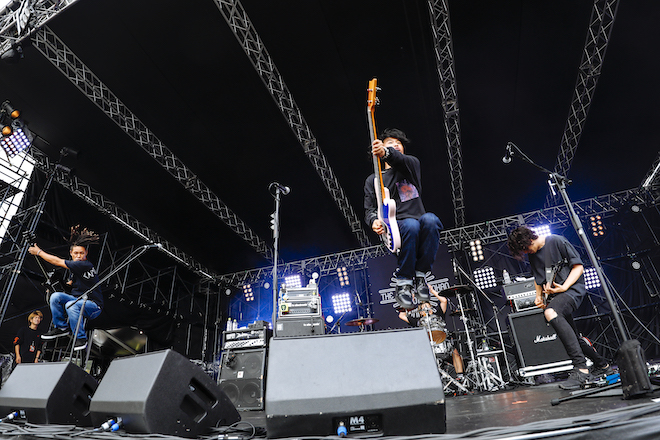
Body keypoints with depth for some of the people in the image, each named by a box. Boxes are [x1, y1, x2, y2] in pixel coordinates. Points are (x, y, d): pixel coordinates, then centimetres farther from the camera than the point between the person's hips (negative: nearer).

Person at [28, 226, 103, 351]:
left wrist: (38, 252, -5)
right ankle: (62, 327, 5)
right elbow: (71, 283, 24)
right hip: (78, 300, 9)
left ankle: (81, 338, -18)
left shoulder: (85, 265, -20)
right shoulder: (75, 266, 9)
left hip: (94, 305, -9)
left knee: (71, 305, -35)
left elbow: (58, 262, -16)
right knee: (56, 296, -10)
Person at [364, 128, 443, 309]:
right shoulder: (372, 180, 21)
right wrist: (374, 220, -16)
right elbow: (369, 208, 10)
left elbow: (401, 160, -9)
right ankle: (403, 284, -20)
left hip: (420, 226, 1)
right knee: (410, 225, -36)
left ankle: (420, 274, -17)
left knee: (430, 219, -35)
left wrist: (386, 152, -33)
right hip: (393, 228, -1)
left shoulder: (412, 163, 17)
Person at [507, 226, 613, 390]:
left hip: (572, 288, -8)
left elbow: (578, 266, -9)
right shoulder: (532, 254, 12)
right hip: (553, 296, 8)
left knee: (551, 313, -35)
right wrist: (539, 297, 6)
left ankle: (580, 368, -36)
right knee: (572, 337, 10)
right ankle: (602, 365, 34)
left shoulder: (557, 241, -9)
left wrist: (564, 287, -21)